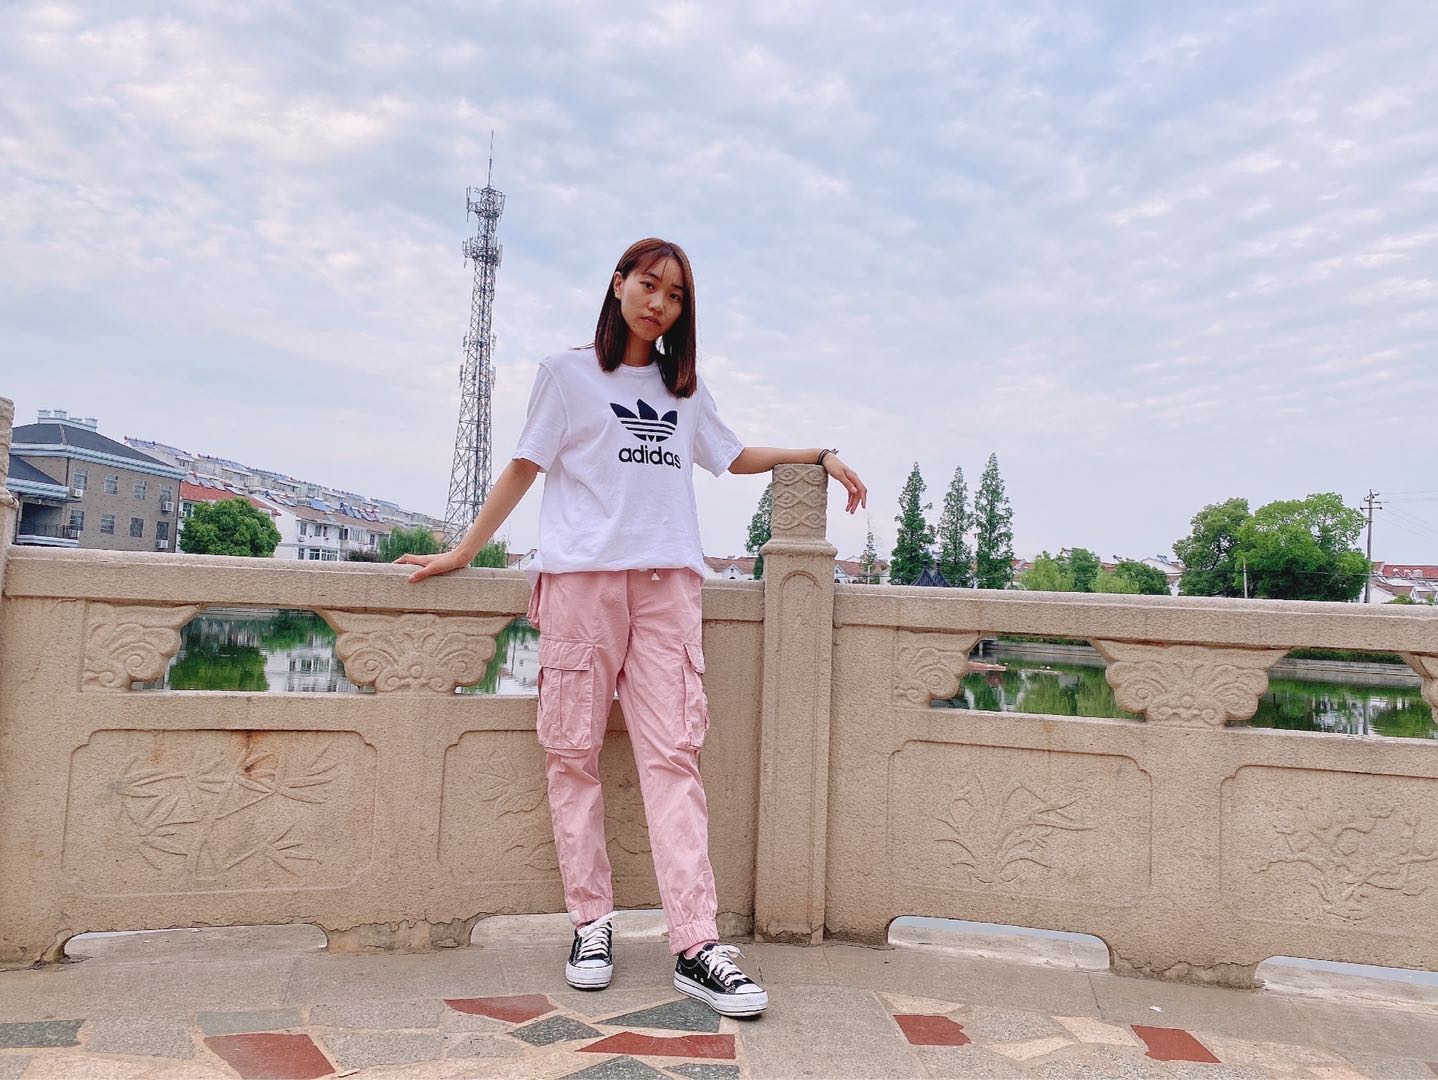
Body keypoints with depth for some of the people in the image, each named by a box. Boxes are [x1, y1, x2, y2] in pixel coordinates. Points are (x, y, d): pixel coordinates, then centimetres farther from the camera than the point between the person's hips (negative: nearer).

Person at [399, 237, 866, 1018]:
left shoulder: (684, 388, 22)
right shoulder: (568, 374, 11)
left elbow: (732, 456, 30)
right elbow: (525, 467, 9)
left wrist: (819, 457, 23)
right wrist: (463, 552, 6)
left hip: (667, 581, 2)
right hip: (580, 578, -2)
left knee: (674, 755, -7)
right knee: (573, 753, -2)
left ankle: (696, 944, -10)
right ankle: (591, 923, 9)